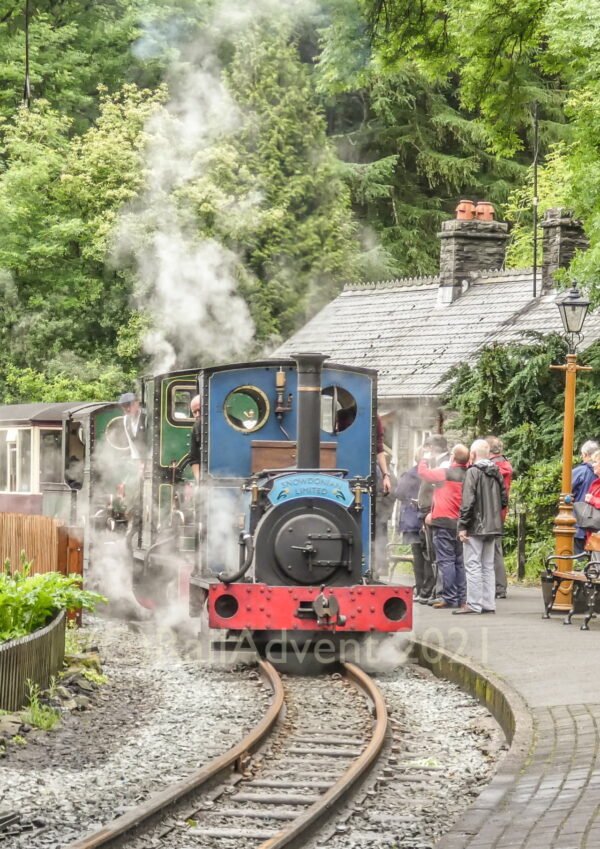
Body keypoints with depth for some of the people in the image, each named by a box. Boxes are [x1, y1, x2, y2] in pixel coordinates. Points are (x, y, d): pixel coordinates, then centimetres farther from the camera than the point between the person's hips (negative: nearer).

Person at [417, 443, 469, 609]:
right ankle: (462, 598, 12)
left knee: (445, 561, -4)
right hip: (460, 524, 6)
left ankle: (449, 598, -8)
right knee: (460, 561, 10)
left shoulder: (445, 473, -11)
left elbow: (422, 471, 1)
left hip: (444, 522, -6)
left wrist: (425, 459, 18)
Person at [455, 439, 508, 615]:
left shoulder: (473, 472, -11)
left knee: (472, 565, -4)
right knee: (488, 566, 12)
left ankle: (474, 604, -7)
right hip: (492, 527, 7)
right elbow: (504, 500, 13)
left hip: (476, 527, -7)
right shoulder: (496, 473, 10)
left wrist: (463, 526, -14)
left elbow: (468, 501, -16)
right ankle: (488, 604, 13)